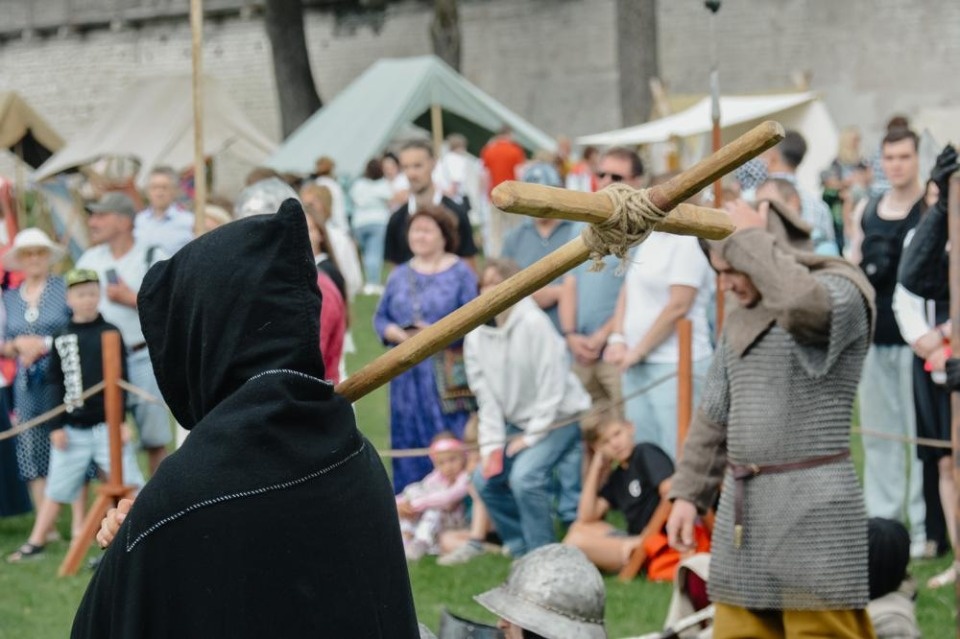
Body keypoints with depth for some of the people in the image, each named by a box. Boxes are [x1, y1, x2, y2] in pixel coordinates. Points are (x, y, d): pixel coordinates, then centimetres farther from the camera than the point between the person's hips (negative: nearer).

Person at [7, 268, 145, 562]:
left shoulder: (109, 333, -1)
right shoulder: (62, 339, 5)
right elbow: (56, 384, 5)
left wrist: (122, 421, -8)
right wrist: (56, 426, -1)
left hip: (106, 424, -2)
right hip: (72, 427, 2)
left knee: (128, 483, -5)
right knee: (56, 488, 10)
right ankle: (34, 543, 19)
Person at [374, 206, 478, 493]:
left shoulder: (460, 273, 1)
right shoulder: (399, 276, 15)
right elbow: (380, 318, 14)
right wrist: (397, 334, -7)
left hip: (446, 376, -4)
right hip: (406, 373, 4)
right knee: (409, 446, 5)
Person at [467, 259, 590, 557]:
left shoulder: (534, 323, -21)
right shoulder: (475, 334, -4)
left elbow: (552, 385, -20)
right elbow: (486, 396, -2)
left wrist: (532, 435, -18)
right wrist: (492, 444, -8)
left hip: (559, 418, -7)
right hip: (517, 422, 7)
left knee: (525, 476, -25)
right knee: (485, 479, -1)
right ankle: (521, 548, 16)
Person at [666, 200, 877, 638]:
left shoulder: (840, 291, -6)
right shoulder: (740, 319, 18)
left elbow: (804, 304, -31)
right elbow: (714, 415, 22)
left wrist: (749, 239, -18)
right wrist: (687, 493, 14)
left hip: (813, 507, -8)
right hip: (743, 508, 8)